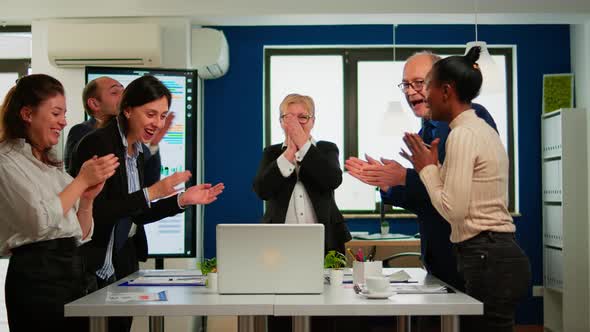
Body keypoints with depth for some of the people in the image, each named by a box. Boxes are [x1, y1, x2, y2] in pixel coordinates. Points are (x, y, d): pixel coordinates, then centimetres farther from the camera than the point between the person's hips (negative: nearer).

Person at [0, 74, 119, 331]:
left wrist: (87, 198, -1)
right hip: (36, 274, -7)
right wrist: (82, 180, -11)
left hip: (73, 269, 7)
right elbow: (41, 222, -18)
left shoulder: (53, 165, 17)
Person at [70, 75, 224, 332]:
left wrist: (182, 200, 3)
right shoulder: (96, 144, -15)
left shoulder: (137, 152, 9)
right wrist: (151, 193, -27)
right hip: (93, 269, -7)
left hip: (124, 266, 8)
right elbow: (95, 212, -23)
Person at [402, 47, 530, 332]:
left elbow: (453, 209, -18)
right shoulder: (483, 129, 15)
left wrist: (428, 169, -6)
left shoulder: (463, 135, -14)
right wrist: (431, 167, 13)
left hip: (487, 260, -10)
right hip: (499, 256, 10)